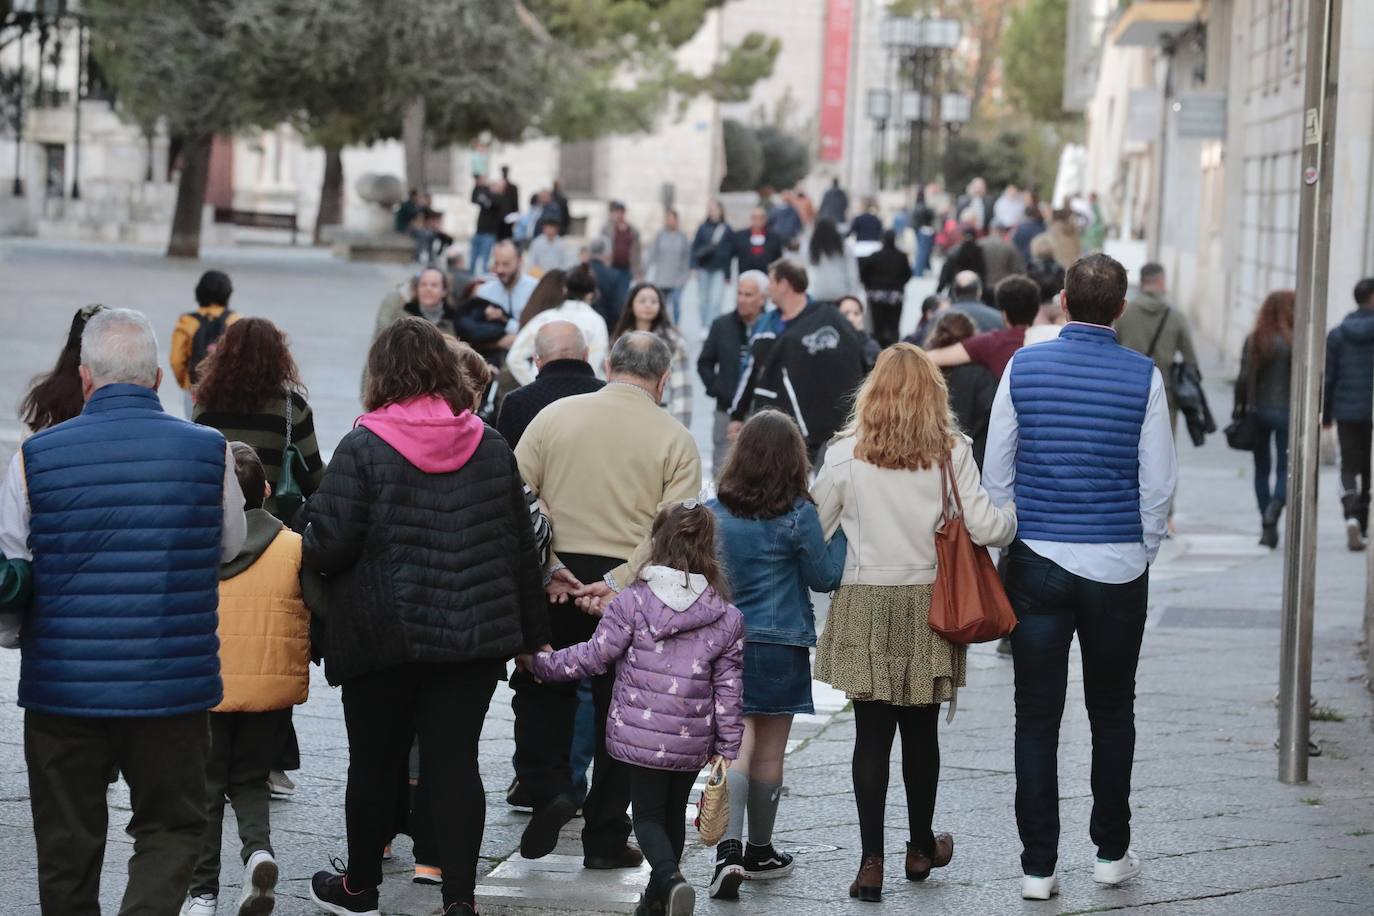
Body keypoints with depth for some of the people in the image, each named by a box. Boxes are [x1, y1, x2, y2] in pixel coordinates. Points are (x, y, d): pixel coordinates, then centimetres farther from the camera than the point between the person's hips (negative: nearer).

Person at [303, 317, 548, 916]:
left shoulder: (363, 449, -9)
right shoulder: (491, 447, 5)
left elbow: (328, 545, -12)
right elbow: (522, 546, 10)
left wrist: (309, 561, 12)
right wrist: (532, 632, 17)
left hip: (384, 635, -3)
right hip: (477, 633, 3)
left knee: (374, 760, 11)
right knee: (455, 761, 3)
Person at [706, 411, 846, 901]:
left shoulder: (714, 511, -2)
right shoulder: (797, 515, -10)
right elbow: (824, 576, 0)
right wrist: (841, 531, 8)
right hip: (781, 644, -2)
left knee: (736, 745, 0)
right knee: (768, 754, 11)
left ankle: (728, 848, -19)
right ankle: (759, 852, 24)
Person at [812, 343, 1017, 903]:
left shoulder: (846, 454, -4)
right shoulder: (950, 453, -4)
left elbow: (813, 529, 3)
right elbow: (985, 527, -7)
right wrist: (1017, 516, 14)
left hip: (865, 608, -1)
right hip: (929, 605, 1)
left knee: (872, 735, 2)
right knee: (920, 732, 13)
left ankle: (871, 861, -2)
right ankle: (921, 847, 28)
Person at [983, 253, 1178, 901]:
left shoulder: (1023, 367, -3)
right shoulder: (1143, 377, -6)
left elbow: (996, 473, 2)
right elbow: (1159, 484, -3)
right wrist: (1143, 554, 12)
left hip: (1037, 562, 0)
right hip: (1118, 565, 0)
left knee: (1036, 718, 4)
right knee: (1112, 714, 14)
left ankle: (1038, 866, 3)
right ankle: (1111, 853, 20)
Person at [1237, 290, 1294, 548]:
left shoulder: (1254, 341, -2)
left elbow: (1243, 379, -4)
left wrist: (1239, 409, 4)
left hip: (1258, 411, 2)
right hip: (1288, 412, -2)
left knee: (1262, 469, 14)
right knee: (1285, 469, 4)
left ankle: (1267, 527, 15)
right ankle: (1275, 507, -24)